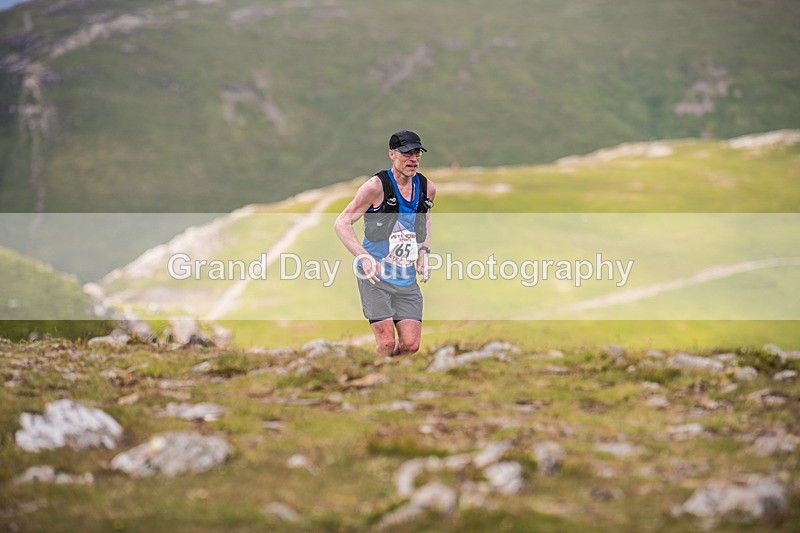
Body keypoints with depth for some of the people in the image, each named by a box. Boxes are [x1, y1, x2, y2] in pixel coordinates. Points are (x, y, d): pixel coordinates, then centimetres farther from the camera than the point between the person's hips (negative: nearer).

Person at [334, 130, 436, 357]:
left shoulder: (427, 188, 5)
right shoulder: (376, 186, -12)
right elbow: (341, 223, -10)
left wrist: (424, 251, 10)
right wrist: (363, 256, -24)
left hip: (407, 279, 5)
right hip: (375, 276, -5)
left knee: (411, 345, -3)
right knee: (387, 342, -15)